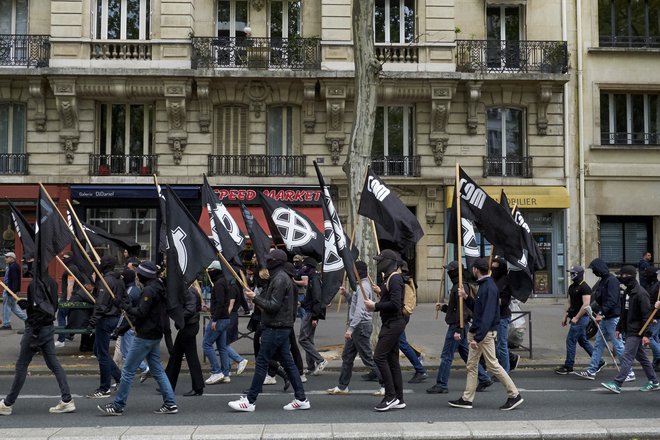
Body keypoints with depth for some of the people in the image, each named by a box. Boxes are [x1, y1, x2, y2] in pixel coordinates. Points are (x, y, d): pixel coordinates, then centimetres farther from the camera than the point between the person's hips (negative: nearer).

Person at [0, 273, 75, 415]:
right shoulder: (51, 282, 7)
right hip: (49, 327, 8)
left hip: (36, 328, -8)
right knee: (53, 364, 9)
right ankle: (67, 401, 6)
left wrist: (34, 333, -21)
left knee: (21, 365, 3)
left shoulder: (35, 284, -18)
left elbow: (39, 310, -24)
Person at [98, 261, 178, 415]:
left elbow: (140, 313, -21)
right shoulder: (159, 288, 12)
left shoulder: (149, 291, -17)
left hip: (145, 337, -10)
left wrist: (125, 306, -7)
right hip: (156, 335, 10)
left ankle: (118, 406, 4)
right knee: (157, 370, 12)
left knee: (128, 370, -2)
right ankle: (170, 404, 9)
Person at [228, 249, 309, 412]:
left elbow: (274, 305, -20)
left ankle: (249, 401, 1)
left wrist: (255, 298, -14)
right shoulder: (280, 277, 17)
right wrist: (258, 298, 8)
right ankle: (301, 399, 11)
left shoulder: (280, 279, -15)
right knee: (288, 362, 10)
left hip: (276, 328, -10)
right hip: (281, 327, 10)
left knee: (261, 363, -4)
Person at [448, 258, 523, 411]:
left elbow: (487, 315, -25)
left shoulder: (489, 288, -18)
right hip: (477, 332, 10)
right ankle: (467, 399, 16)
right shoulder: (483, 285, 14)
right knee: (471, 366, 11)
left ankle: (514, 395, 4)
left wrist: (478, 338, -26)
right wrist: (466, 297, 9)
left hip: (485, 333, -10)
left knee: (493, 365, -5)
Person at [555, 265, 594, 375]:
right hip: (576, 318, 10)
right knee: (583, 341, 15)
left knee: (570, 340, -7)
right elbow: (569, 302, 22)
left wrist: (576, 317, -21)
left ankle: (568, 366, 0)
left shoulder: (584, 287, -15)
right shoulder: (572, 287, 14)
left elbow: (586, 304, -21)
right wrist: (565, 316, 17)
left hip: (581, 318, -10)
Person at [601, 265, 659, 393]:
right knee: (642, 357, 15)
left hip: (636, 332, -10)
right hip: (629, 332, 10)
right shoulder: (627, 292, 14)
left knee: (627, 357, -11)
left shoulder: (641, 293, -16)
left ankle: (617, 384, -13)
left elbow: (646, 315, -18)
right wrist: (619, 328, 18)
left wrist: (646, 334, -21)